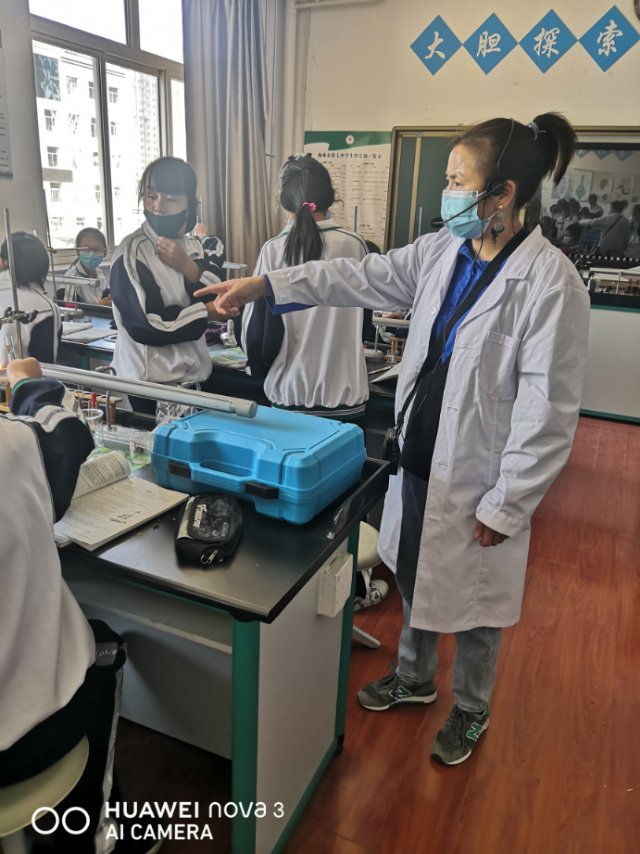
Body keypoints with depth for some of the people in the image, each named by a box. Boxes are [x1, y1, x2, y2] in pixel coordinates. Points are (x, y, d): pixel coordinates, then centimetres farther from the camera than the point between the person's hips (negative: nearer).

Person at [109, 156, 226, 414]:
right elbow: (145, 325, -18)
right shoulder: (132, 252, -11)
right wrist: (205, 313, -9)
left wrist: (187, 267, -15)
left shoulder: (202, 249, 5)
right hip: (148, 383, -5)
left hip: (195, 377, 5)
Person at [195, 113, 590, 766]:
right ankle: (414, 677, 52)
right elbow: (365, 278, 4)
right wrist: (264, 285, -2)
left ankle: (470, 710, 45)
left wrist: (506, 505, -16)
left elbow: (546, 409, -19)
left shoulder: (550, 282, -20)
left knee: (471, 599, 15)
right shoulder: (441, 252, 1)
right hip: (418, 457, 7)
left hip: (477, 479, -6)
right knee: (412, 577, 24)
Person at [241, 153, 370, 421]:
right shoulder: (354, 245, -6)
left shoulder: (273, 250, -9)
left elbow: (254, 330, -4)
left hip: (289, 392, 0)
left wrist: (265, 376, 13)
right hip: (345, 393, 1)